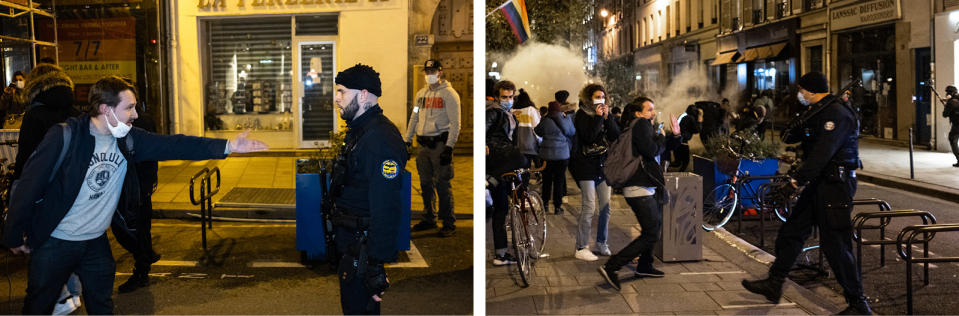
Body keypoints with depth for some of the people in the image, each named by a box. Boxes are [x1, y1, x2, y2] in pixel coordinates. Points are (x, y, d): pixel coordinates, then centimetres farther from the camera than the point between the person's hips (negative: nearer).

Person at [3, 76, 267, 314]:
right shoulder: (65, 136, -21)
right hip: (54, 243, -4)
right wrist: (14, 236, -9)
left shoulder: (128, 140, -5)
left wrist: (226, 146, -18)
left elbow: (172, 145, -9)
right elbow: (30, 184, -15)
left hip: (96, 242, 4)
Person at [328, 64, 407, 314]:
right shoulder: (358, 131, 12)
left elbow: (386, 209, -28)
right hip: (351, 240, 10)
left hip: (364, 248, -10)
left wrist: (377, 265, -28)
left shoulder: (381, 139, -24)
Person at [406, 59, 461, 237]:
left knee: (442, 185, -6)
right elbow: (414, 118, 22)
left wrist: (449, 147, -17)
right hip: (424, 145, 7)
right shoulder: (421, 93, 16)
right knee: (426, 184, 12)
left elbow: (455, 123, -10)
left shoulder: (449, 94, -5)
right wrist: (406, 141, 15)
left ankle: (449, 223, 1)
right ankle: (428, 219, 23)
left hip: (440, 144, -7)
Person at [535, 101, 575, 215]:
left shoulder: (545, 121, -9)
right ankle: (557, 206, 7)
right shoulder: (566, 120, -7)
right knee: (559, 179, 6)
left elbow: (538, 131, 6)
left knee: (547, 179, 13)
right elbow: (572, 132, 9)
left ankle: (545, 204, 19)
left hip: (546, 154, 0)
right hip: (562, 154, 0)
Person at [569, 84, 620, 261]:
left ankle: (601, 244, 19)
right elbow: (588, 136, -19)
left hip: (603, 164, 6)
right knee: (589, 207, -10)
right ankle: (581, 248, -4)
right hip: (586, 165, -6)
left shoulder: (605, 113, 12)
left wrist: (607, 118, -8)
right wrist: (598, 117, -16)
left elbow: (616, 135, 1)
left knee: (605, 206, 7)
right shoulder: (582, 115, -4)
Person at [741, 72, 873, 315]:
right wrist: (802, 122, -6)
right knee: (791, 231, 13)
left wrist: (800, 178, -22)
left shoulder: (837, 114, -16)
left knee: (835, 244, -8)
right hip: (818, 183, 10)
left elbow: (823, 152, -25)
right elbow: (788, 138, 12)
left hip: (835, 185, -10)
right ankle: (774, 285, 23)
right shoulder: (816, 112, 15)